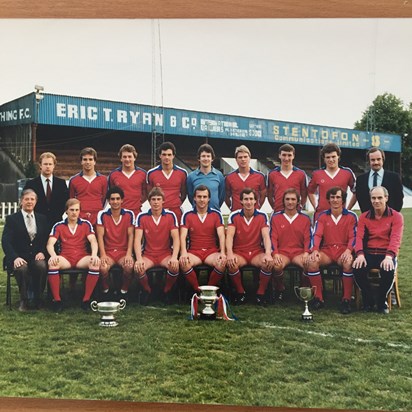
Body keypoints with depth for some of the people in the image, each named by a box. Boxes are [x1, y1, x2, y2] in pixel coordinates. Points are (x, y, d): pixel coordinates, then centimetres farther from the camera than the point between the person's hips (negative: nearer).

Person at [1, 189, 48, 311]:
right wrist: (15, 257, -22)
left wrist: (42, 252, -9)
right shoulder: (12, 219, 6)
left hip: (36, 256, 2)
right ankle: (24, 300, -15)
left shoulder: (42, 219, 15)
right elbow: (6, 241, -5)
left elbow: (47, 240, 13)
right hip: (19, 258, -2)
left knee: (42, 266, -33)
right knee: (22, 268, -36)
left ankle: (37, 299, -13)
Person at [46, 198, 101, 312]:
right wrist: (53, 255, -25)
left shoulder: (86, 224, 11)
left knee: (95, 263, -33)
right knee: (52, 263, -34)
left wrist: (94, 255, -24)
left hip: (82, 258, 0)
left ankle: (86, 299, -23)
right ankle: (56, 300, -23)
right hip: (65, 258, 0)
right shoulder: (58, 226, 10)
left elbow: (93, 241, -2)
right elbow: (50, 244, -1)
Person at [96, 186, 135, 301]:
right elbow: (100, 236, -1)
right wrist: (103, 255, -12)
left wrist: (129, 254, -11)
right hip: (108, 251, 0)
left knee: (129, 266, -32)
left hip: (123, 251, 0)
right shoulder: (102, 214, 2)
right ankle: (105, 292, -3)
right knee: (103, 267, -32)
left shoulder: (129, 214, 3)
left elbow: (130, 235, 0)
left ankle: (123, 292, -6)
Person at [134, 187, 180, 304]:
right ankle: (147, 291, 0)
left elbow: (176, 238, -8)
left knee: (175, 266, -32)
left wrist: (174, 257, -24)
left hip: (165, 254, 0)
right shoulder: (142, 217, -2)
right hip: (148, 254, 0)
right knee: (138, 267, -31)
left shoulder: (170, 215, -2)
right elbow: (137, 239, -9)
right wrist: (139, 259, -24)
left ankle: (167, 291, -2)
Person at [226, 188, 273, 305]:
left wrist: (268, 254, -28)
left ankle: (260, 293, -9)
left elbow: (266, 236, -10)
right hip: (239, 252, 0)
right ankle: (240, 292, -8)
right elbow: (229, 236, -11)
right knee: (231, 263, -34)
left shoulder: (262, 216, 0)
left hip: (257, 252, 1)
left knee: (268, 263, -32)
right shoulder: (234, 216, -1)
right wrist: (229, 253, -30)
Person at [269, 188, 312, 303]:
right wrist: (275, 253, -13)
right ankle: (280, 291, -7)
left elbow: (307, 238, 7)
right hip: (282, 252, -1)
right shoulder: (275, 217, 10)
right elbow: (273, 237, 3)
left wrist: (306, 252, -12)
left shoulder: (305, 218, 13)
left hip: (299, 253, 1)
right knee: (277, 265, -36)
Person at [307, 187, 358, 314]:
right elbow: (317, 234, 2)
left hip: (343, 251, -2)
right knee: (312, 260, -30)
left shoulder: (351, 216, 8)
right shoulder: (322, 216, 13)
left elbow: (353, 236, 0)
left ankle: (346, 299, -24)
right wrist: (315, 250, -17)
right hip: (326, 251, 2)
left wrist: (348, 250, -20)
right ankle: (318, 298, -20)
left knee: (348, 262, -37)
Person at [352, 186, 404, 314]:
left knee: (388, 271, -35)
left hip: (386, 254, -2)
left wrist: (389, 256, -29)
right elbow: (359, 237, -2)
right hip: (368, 253, 2)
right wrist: (360, 254, -22)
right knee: (357, 268, -30)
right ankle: (368, 301, -5)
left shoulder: (396, 216, 3)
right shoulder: (364, 217, 11)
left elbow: (395, 239, -11)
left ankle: (381, 301, -5)